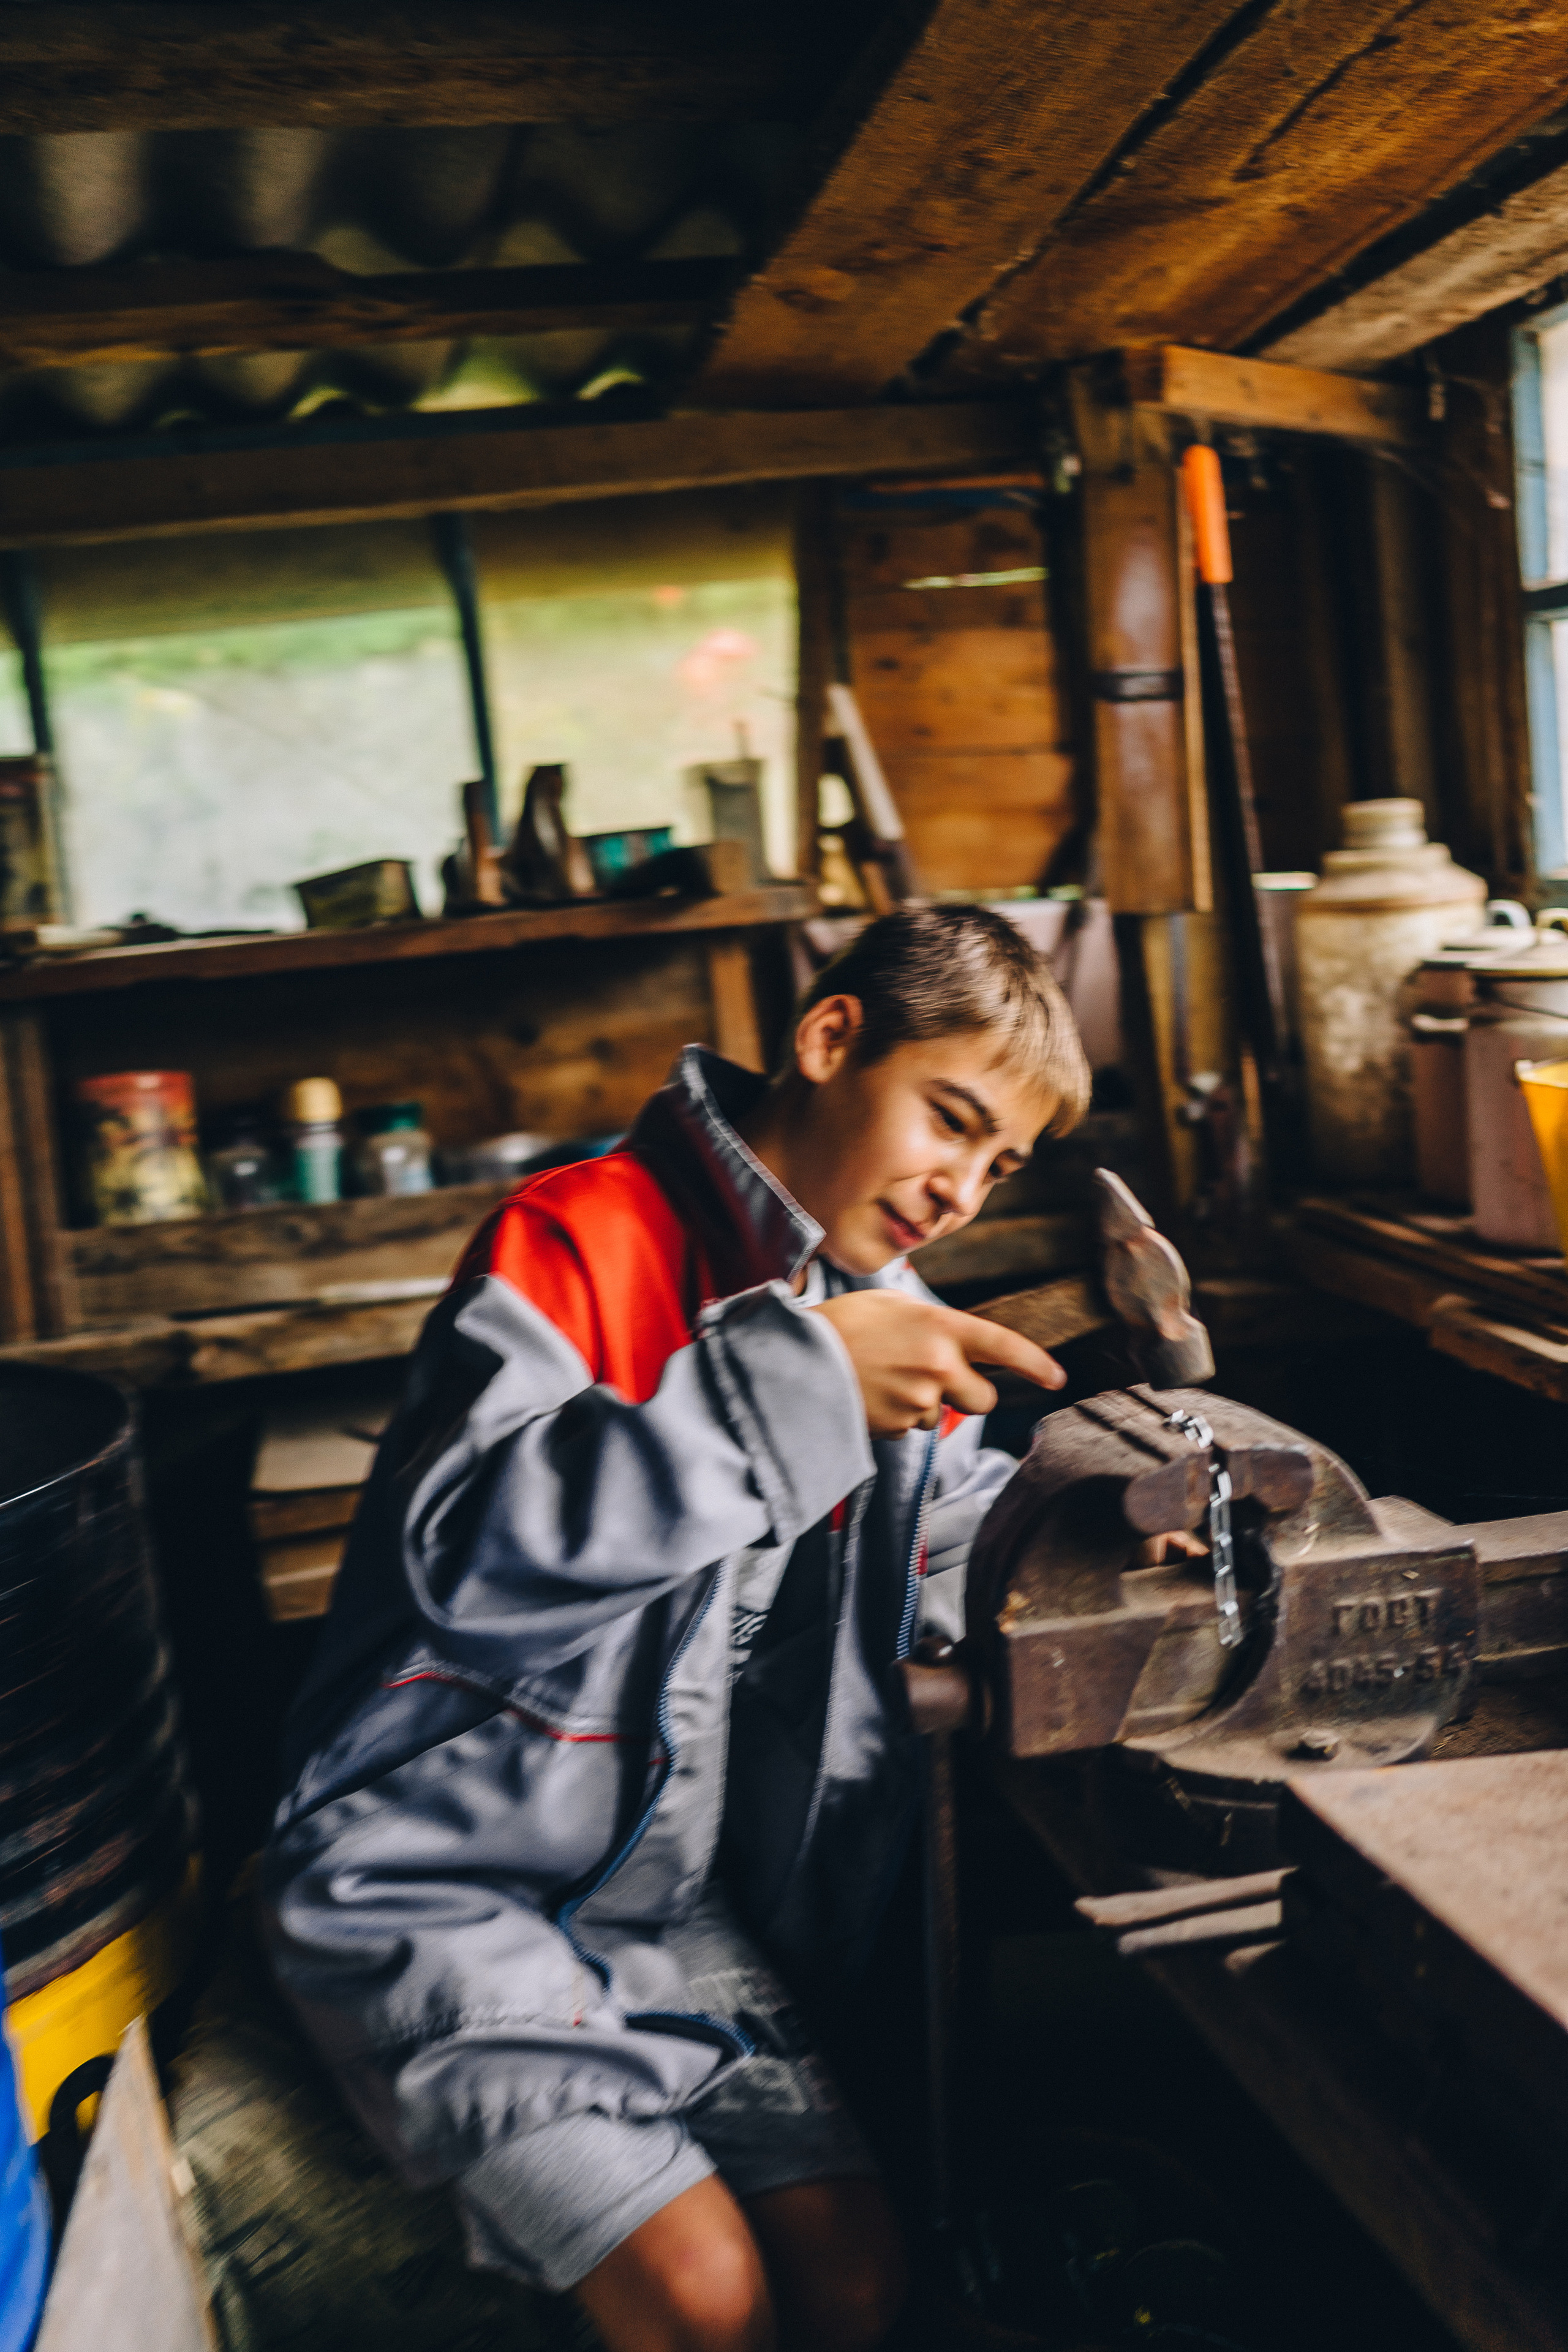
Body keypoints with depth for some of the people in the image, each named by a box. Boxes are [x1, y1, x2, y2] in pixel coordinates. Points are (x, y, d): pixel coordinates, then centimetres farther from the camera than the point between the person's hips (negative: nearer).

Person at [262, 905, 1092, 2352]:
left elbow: (947, 1553, 16)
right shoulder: (582, 1239, -17)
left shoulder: (879, 1319, 7)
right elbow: (470, 1554, -30)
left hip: (677, 1898, 7)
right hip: (442, 1891, -7)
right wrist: (791, 1377, -35)